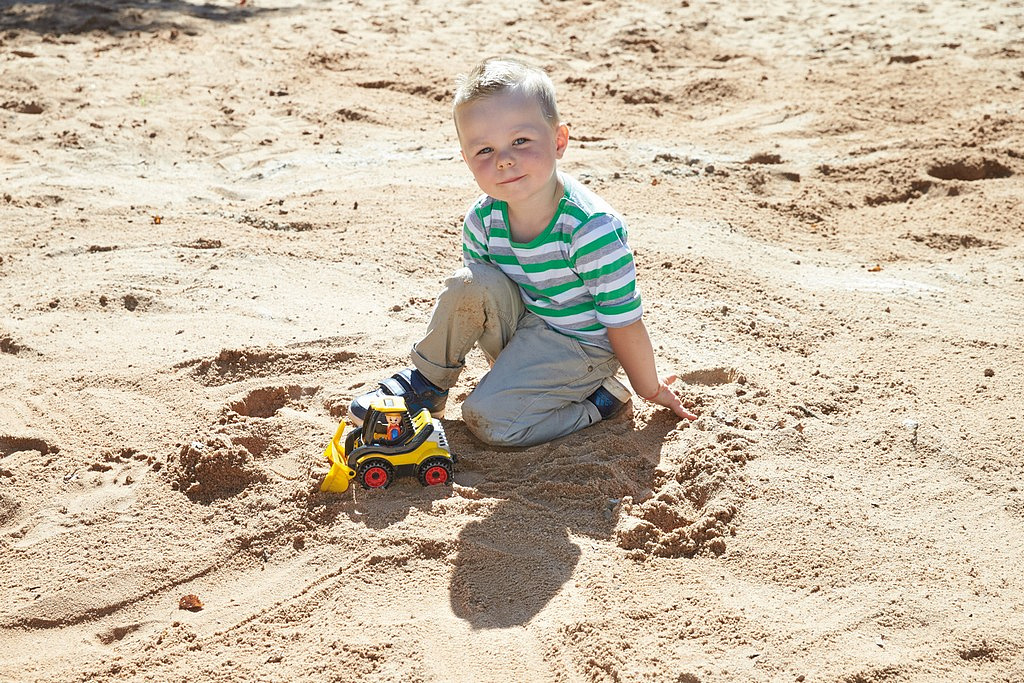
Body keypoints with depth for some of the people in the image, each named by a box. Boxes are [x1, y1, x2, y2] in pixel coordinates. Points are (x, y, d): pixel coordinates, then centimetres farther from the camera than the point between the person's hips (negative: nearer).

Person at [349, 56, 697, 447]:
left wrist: (651, 390, -6)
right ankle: (426, 386, -2)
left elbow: (623, 323, -18)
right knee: (470, 284, -24)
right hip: (520, 327, 5)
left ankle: (598, 400, -1)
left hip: (579, 345, -5)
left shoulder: (591, 229, -30)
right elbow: (479, 303, 6)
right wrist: (500, 363, 11)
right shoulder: (482, 221, -13)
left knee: (487, 418, -22)